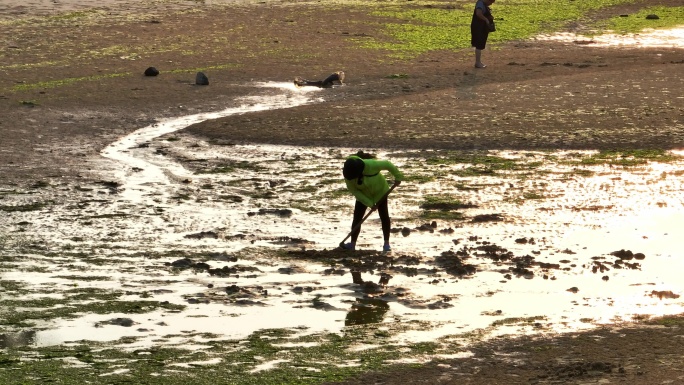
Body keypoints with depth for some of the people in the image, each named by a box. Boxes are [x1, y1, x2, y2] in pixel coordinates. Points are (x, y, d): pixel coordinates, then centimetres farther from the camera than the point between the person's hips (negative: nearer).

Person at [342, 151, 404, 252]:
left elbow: (387, 164, -24)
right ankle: (352, 243, -2)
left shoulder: (370, 165, -39)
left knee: (384, 216, 0)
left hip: (379, 191, -2)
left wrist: (398, 177, -12)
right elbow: (354, 191, -19)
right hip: (363, 195, 2)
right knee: (357, 217, -6)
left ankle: (386, 243, 9)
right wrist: (369, 203, -22)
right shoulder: (348, 174, -28)